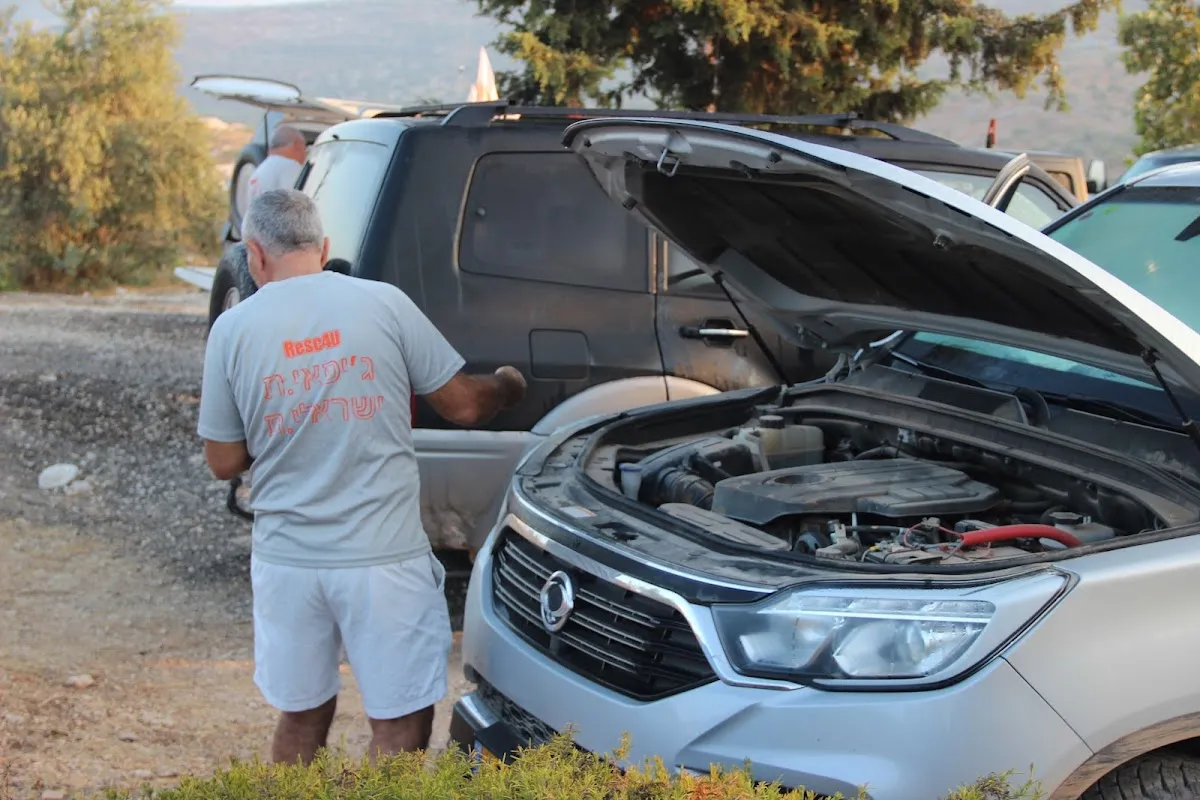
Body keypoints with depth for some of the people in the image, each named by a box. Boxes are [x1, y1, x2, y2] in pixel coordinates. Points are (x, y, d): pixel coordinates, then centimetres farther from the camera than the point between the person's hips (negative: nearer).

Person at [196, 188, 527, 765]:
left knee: (301, 719, 19)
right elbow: (463, 405, 2)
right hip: (384, 559, -3)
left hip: (286, 561, 3)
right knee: (400, 728, 7)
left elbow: (224, 463, 4)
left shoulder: (233, 329, -1)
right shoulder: (385, 305, -5)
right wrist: (508, 388, 23)